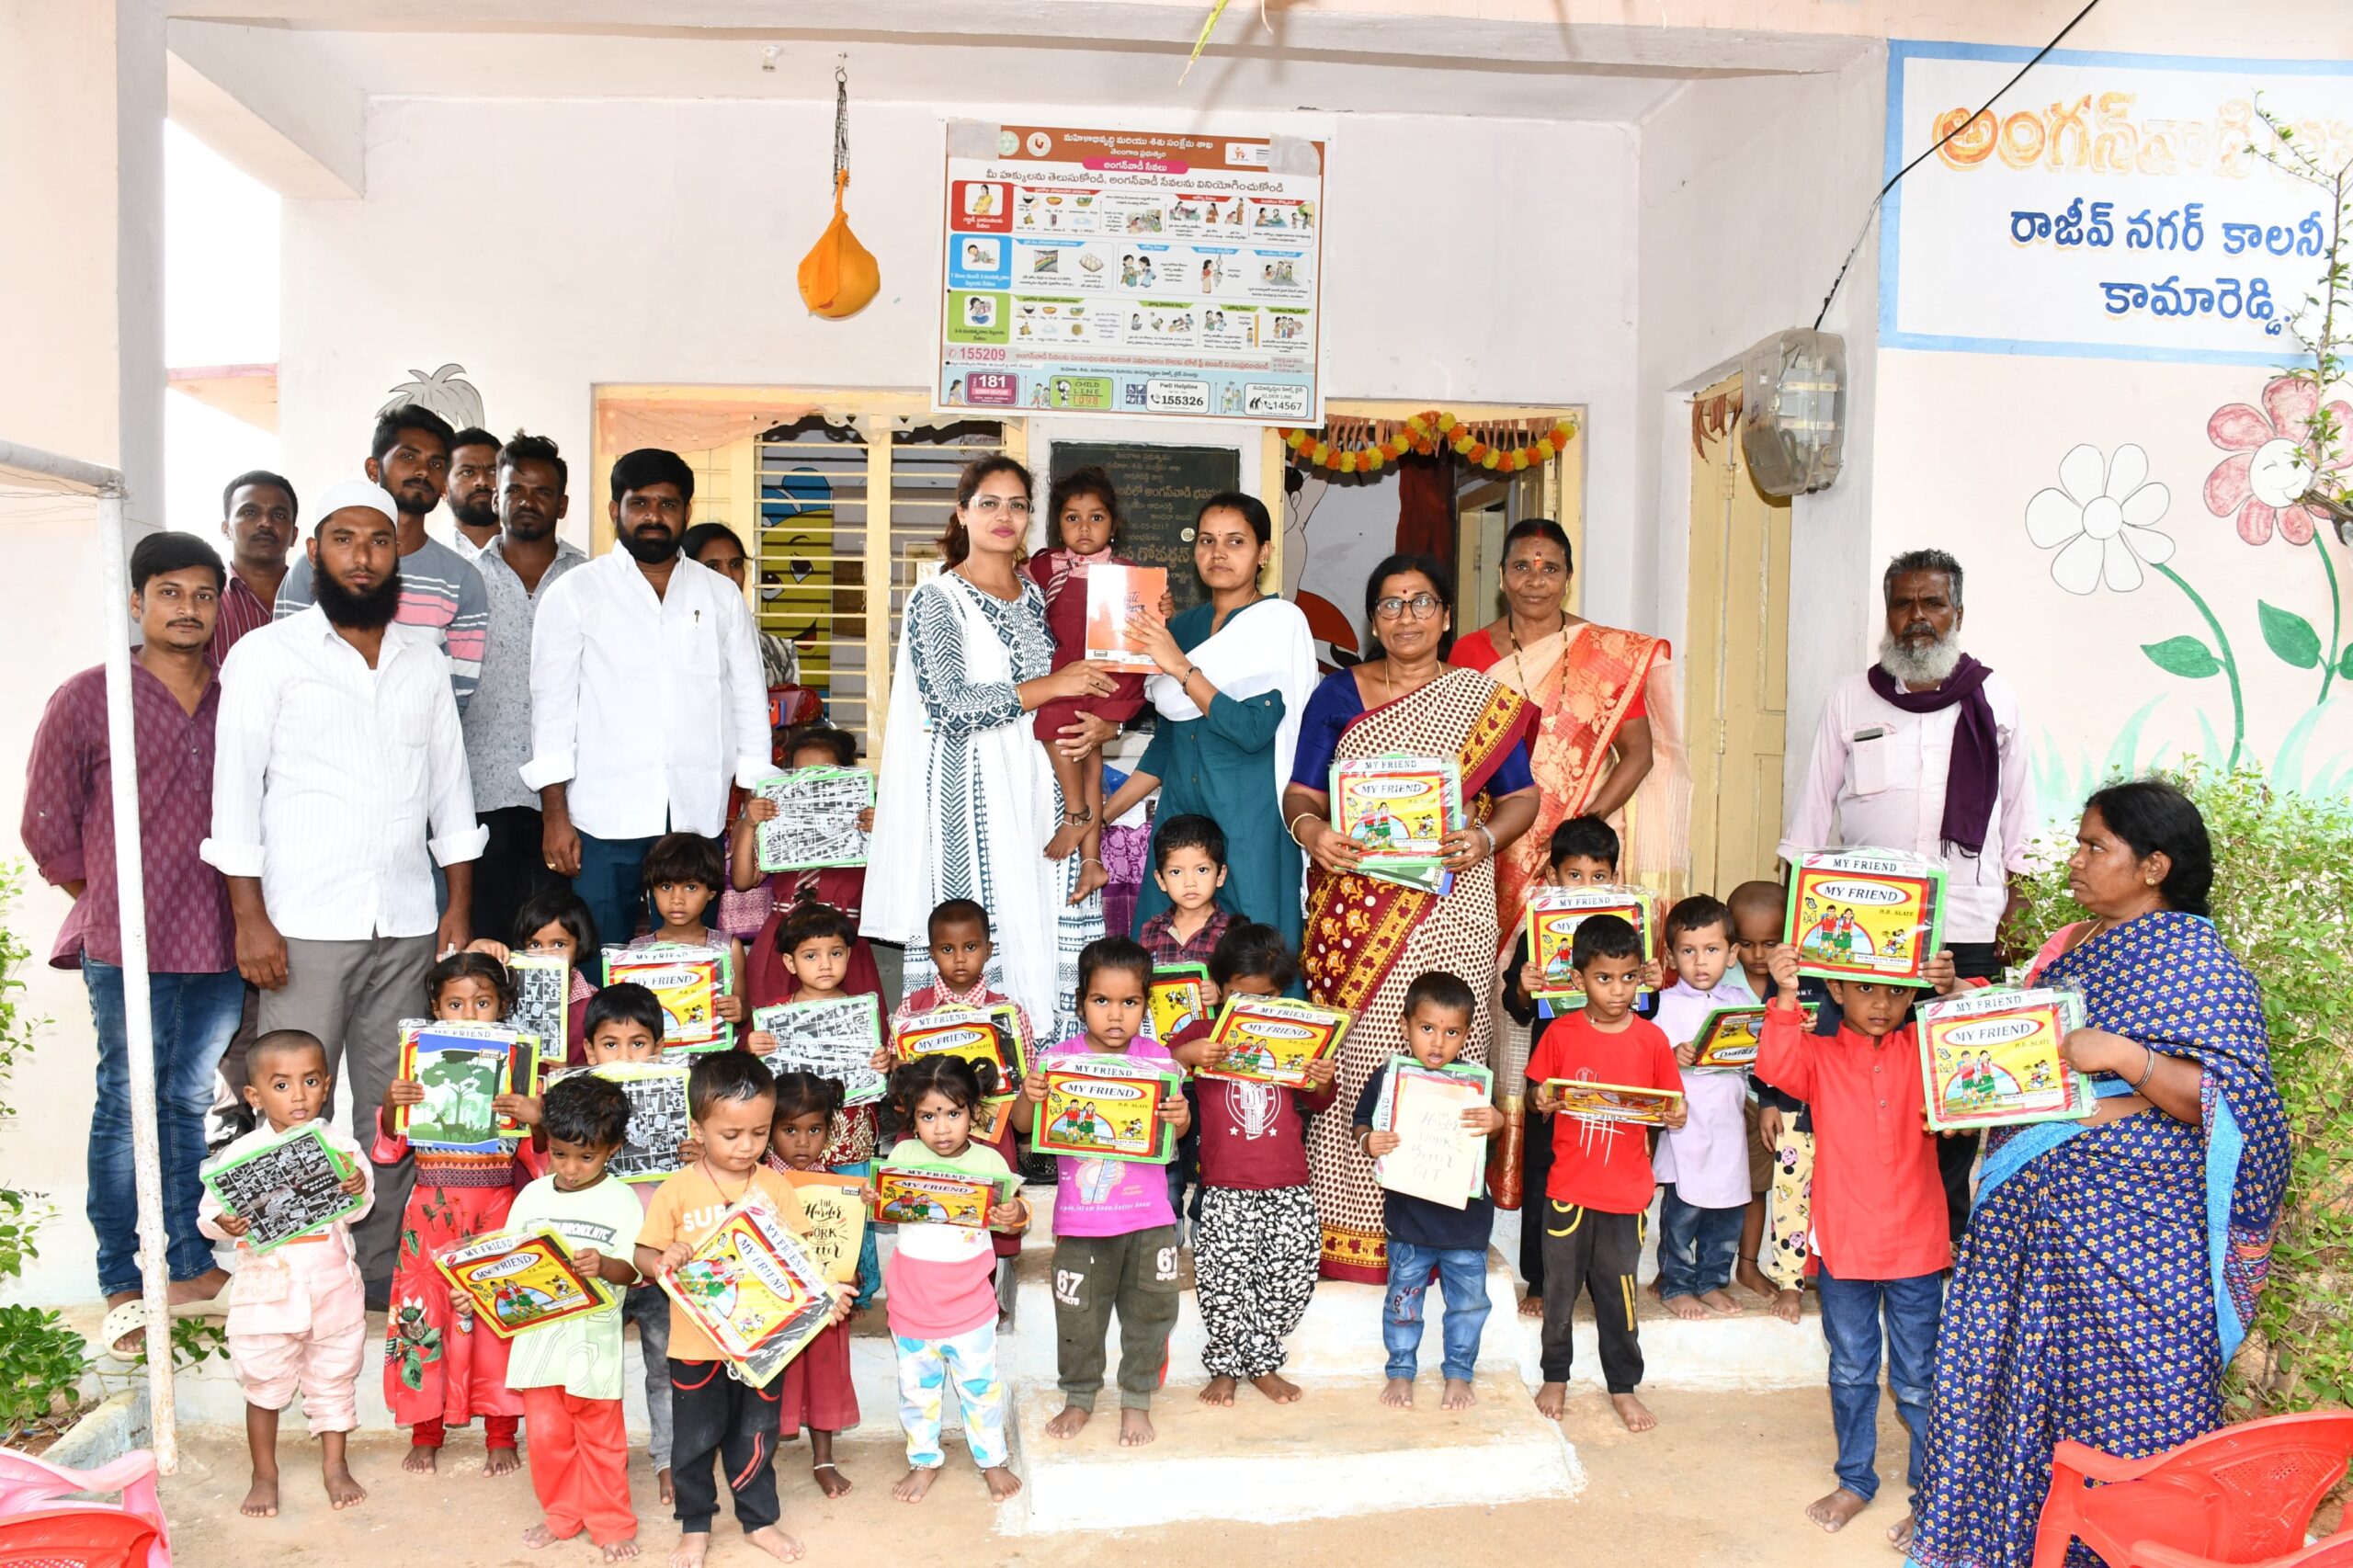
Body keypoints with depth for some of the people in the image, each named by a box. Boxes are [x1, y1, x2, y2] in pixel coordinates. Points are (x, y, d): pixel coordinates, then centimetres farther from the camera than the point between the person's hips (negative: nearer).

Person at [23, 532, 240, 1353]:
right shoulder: (87, 699, -2)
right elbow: (46, 827, 3)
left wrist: (249, 914, 9)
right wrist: (108, 906, 7)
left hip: (222, 945, 3)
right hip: (129, 947, -3)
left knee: (193, 1102, 14)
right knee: (127, 1106, 4)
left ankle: (194, 1266, 24)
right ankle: (121, 1287, 14)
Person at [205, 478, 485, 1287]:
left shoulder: (425, 659, 13)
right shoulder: (267, 653, 1)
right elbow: (237, 788, -3)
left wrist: (460, 907, 9)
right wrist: (251, 918, -10)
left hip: (407, 923, 4)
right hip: (305, 923, -3)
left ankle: (381, 1267, 17)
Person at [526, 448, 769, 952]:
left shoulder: (721, 597, 13)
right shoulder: (575, 594, 7)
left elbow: (750, 702, 14)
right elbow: (552, 706, 3)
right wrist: (554, 814, -4)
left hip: (698, 817, 2)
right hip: (604, 817, -2)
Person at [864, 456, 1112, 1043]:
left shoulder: (1036, 596, 15)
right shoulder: (935, 600, -4)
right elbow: (948, 704, -15)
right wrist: (1052, 685, -12)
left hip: (1037, 790, 6)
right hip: (969, 792, -6)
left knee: (1050, 932, 1)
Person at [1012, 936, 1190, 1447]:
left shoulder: (1157, 1059, -2)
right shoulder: (1056, 1059, -6)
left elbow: (1175, 1131, 3)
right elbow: (1024, 1127, -2)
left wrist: (1181, 1118, -19)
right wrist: (1028, 1097, -23)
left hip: (1149, 1216, 1)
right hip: (1081, 1218, -1)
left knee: (1150, 1310, 10)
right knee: (1078, 1313, 11)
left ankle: (1137, 1400, 30)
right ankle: (1079, 1396, 33)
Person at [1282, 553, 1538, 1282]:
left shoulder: (1484, 699, 11)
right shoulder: (1338, 696, 11)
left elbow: (1522, 794, 10)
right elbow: (1302, 791, 7)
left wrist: (1486, 835, -11)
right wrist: (1310, 830, -15)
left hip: (1449, 914, 0)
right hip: (1354, 910, 0)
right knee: (1357, 1057, -4)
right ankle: (1349, 1224, 5)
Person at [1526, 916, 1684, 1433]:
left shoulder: (1651, 1039, -3)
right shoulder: (1560, 1033, -5)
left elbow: (1669, 1107, 4)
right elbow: (1539, 1093, 3)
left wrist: (1674, 1116, -17)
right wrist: (1543, 1101, -19)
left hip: (1626, 1190, 0)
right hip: (1568, 1186, 0)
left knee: (1618, 1289, 10)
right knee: (1560, 1286, 12)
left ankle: (1623, 1385, 28)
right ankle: (1555, 1376, 31)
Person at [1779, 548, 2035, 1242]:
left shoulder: (1993, 700, 8)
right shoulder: (1851, 698, 7)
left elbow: (2017, 826, 12)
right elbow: (1810, 820, 9)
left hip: (1966, 931, 0)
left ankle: (1948, 1234, 14)